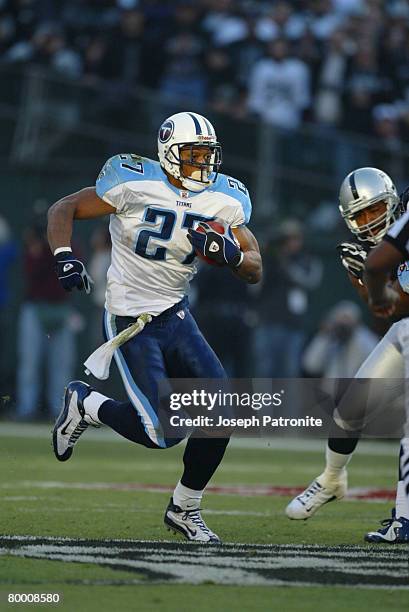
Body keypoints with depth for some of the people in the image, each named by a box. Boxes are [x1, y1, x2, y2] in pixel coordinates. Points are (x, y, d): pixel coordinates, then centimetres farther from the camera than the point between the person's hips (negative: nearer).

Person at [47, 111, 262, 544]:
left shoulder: (224, 200, 1)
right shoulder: (135, 183, -14)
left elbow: (254, 270, 5)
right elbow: (63, 209, -6)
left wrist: (231, 254, -18)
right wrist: (64, 258, -23)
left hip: (176, 317, 6)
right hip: (131, 323, -6)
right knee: (162, 434, -15)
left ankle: (185, 508, 13)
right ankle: (84, 405, 15)